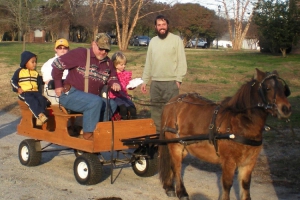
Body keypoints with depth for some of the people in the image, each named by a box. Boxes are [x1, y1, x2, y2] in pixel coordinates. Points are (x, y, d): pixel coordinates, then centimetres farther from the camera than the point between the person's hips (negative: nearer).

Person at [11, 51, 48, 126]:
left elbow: (40, 82, 20)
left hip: (35, 91, 4)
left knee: (42, 99, -26)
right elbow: (13, 81, 7)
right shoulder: (19, 71, 7)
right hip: (24, 92, -4)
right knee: (31, 100, -35)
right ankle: (40, 115, -47)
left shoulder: (35, 73, 21)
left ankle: (40, 118, -36)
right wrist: (17, 88, -7)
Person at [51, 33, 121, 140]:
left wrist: (114, 83, -10)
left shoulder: (108, 63, 9)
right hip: (70, 94, -7)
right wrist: (58, 86, -8)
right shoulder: (80, 54, -11)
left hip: (90, 98, 7)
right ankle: (88, 133, -20)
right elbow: (57, 64, -10)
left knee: (112, 104, -9)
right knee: (96, 101, -31)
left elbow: (113, 77, 17)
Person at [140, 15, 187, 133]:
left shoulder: (176, 40, -3)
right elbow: (148, 62, 15)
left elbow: (182, 61, -6)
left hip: (171, 82, -5)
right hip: (155, 82, 5)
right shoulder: (153, 41, 12)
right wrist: (144, 81, 10)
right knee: (155, 109, 9)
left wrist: (178, 79, -13)